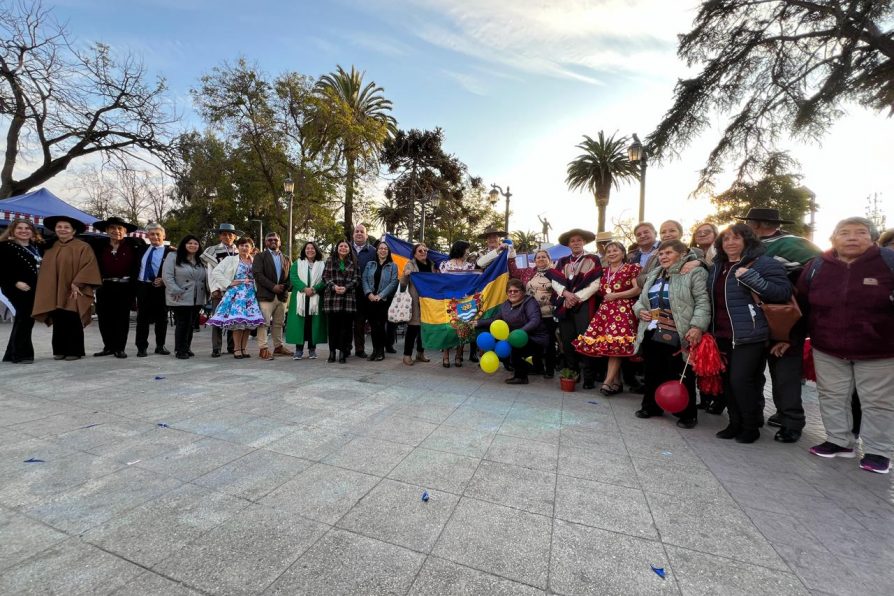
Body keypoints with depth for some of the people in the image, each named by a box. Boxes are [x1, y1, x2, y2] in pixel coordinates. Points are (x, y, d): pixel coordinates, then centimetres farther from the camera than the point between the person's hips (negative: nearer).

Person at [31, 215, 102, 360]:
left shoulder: (83, 247, -4)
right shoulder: (50, 248, 14)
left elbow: (89, 266, -12)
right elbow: (45, 270, 16)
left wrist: (77, 283, -18)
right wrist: (46, 290, 7)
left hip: (73, 292, -5)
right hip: (54, 292, 5)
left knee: (73, 322, -2)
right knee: (58, 322, 7)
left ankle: (75, 351, 6)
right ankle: (60, 350, 14)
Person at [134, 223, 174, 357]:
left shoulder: (170, 251, -5)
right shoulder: (142, 249, 10)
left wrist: (164, 280, -17)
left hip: (160, 288, -3)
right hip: (142, 287, 3)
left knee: (161, 318, 6)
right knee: (142, 318, 6)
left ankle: (160, 346, 18)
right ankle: (142, 347, 14)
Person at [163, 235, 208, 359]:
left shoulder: (201, 260, 17)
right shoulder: (173, 257, 0)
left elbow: (205, 279, 18)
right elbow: (167, 275, -8)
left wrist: (207, 294, 8)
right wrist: (176, 291, -14)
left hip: (197, 299, 5)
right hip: (181, 299, -5)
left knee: (190, 323, 10)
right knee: (182, 323, -3)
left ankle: (187, 348, 19)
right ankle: (179, 350, 7)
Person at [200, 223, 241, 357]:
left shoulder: (239, 252, 12)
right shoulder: (213, 250, 5)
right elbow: (211, 272, 0)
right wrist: (214, 290, -9)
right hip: (219, 291, -2)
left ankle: (232, 347, 14)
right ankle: (216, 348, 3)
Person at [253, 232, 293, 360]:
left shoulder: (286, 258, 18)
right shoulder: (260, 256, 5)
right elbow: (257, 274, -8)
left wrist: (286, 286, -7)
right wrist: (273, 287, -15)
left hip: (282, 295, 5)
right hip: (266, 295, -4)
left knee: (279, 323, 11)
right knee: (264, 322, -6)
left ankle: (278, 346, 20)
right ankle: (263, 349, -2)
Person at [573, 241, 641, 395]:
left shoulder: (632, 268, 1)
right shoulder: (604, 271, 19)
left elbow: (638, 289, -8)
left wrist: (616, 295, -12)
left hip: (623, 310, -6)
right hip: (606, 310, 6)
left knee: (616, 345, -15)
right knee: (609, 346, 1)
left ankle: (608, 381, -14)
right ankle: (617, 382, 10)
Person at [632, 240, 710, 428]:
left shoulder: (695, 273, -3)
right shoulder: (654, 275, 18)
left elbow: (703, 302, -13)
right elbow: (641, 299, 24)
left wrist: (697, 326, -25)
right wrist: (640, 310, 2)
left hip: (679, 337, -6)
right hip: (652, 334, 6)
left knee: (681, 377, 3)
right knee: (653, 373, 15)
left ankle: (687, 414, 20)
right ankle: (651, 406, 30)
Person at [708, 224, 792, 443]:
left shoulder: (763, 263, -7)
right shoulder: (717, 266, 14)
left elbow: (784, 292, -16)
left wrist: (751, 277, -25)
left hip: (749, 335, -7)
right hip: (723, 335, 7)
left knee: (740, 380, -7)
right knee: (727, 381, 11)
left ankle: (751, 427, 12)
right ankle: (735, 423, 25)